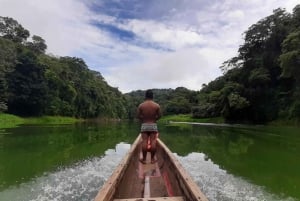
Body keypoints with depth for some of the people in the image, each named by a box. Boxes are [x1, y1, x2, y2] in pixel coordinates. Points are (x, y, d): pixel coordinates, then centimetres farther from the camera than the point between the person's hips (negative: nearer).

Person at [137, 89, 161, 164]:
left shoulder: (141, 105, -5)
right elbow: (159, 116, 0)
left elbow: (138, 116, -1)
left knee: (144, 142, 3)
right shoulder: (157, 105, -5)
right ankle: (152, 159, 10)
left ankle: (144, 159, 10)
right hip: (153, 125, 0)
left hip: (144, 125, 0)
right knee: (153, 142, 3)